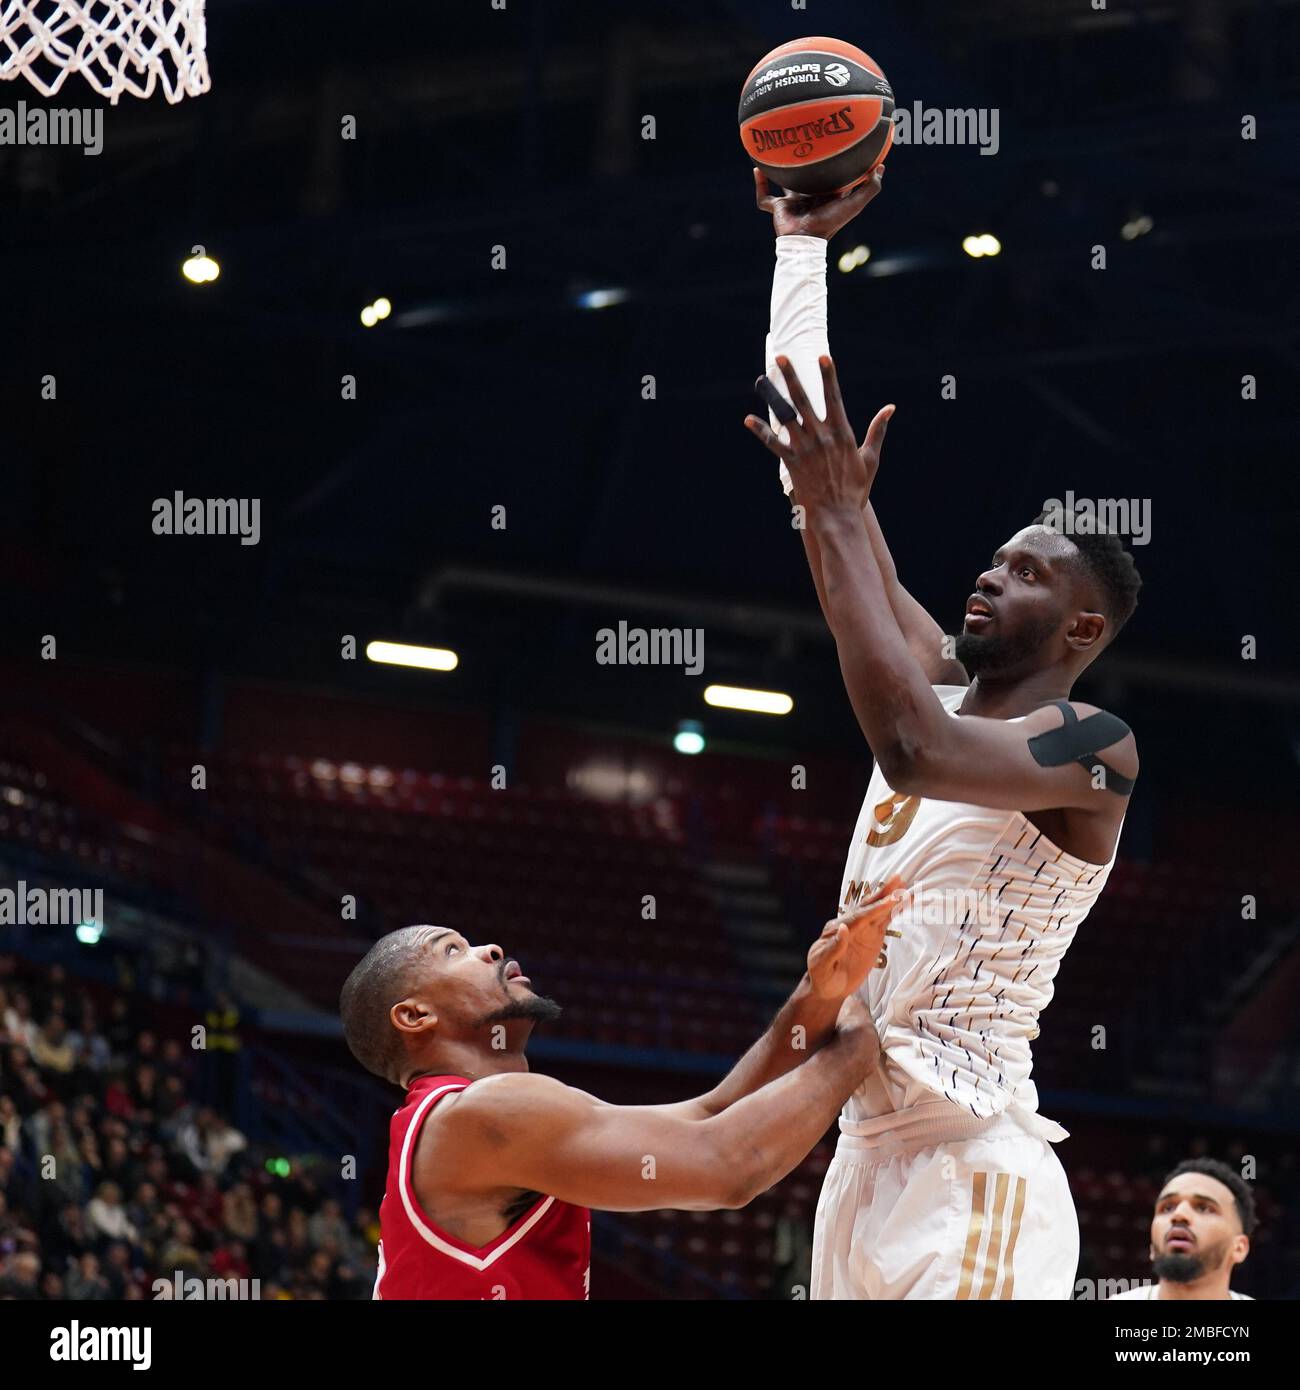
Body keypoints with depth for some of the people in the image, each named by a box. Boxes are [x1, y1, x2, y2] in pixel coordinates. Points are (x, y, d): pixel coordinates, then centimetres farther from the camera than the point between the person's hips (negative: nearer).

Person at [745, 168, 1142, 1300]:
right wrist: (800, 246, 16)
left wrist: (836, 514, -23)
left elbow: (915, 749, -29)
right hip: (867, 1155, 8)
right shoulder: (945, 685, 14)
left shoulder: (1094, 749, -8)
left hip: (970, 1178, -8)